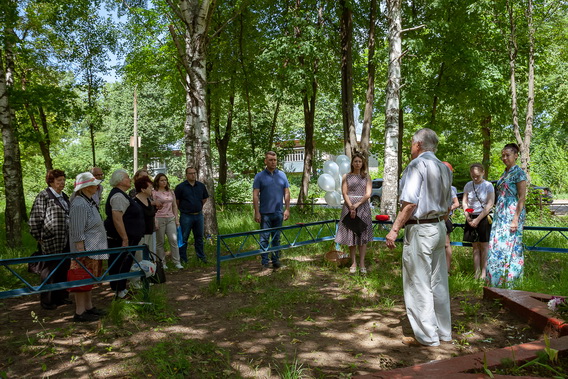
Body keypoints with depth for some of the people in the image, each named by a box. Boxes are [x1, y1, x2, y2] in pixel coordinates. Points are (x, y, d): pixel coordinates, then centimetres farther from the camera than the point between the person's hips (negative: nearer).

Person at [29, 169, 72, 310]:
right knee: (49, 272, 4)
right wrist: (39, 238, -8)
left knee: (64, 270, 13)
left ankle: (61, 296, 27)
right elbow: (34, 220, -10)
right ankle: (47, 301, 16)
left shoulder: (64, 197, 13)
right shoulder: (43, 196, -9)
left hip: (65, 241, 7)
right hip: (51, 242, -7)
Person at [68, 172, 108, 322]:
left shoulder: (89, 201, 11)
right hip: (85, 250, -10)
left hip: (94, 249, 10)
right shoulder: (79, 204, -20)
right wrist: (80, 251, -22)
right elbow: (77, 232, -22)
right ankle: (79, 313, 8)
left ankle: (88, 307, 29)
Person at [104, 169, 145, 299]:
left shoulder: (121, 194, 16)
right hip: (120, 238, -11)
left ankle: (120, 288, 25)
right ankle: (119, 291, 5)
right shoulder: (118, 196, -19)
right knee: (122, 263, -3)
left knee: (119, 264, 16)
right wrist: (125, 238, -26)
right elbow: (117, 218, -27)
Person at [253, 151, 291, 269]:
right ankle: (264, 262, 9)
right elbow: (255, 195, -4)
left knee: (276, 238, 11)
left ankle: (276, 260, 20)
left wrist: (287, 209, 2)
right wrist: (257, 212, -10)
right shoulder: (259, 176, -1)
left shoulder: (282, 175, 8)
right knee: (264, 238, 1)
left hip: (278, 212, 3)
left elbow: (287, 193, 9)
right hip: (265, 213, -3)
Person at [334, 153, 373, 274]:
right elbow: (344, 194, -1)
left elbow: (368, 194, -2)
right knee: (350, 235, 1)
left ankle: (362, 264, 6)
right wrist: (351, 207, -14)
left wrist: (357, 205, -14)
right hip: (349, 207, 0)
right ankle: (353, 263, 8)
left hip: (363, 207, 0)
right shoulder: (346, 177, 7)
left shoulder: (366, 177, 8)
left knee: (363, 236, 1)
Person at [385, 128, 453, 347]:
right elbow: (447, 205, 18)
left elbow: (410, 203, -20)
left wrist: (395, 229, -17)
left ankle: (426, 336, 8)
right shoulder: (444, 169, 13)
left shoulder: (417, 165, -12)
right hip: (439, 228, 9)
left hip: (420, 230, -9)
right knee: (438, 283, 15)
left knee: (418, 285, 0)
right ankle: (443, 332, 25)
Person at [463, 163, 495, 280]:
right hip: (471, 218, 3)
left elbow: (489, 205, -10)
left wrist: (477, 219, -12)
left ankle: (483, 274, 5)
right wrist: (467, 216, -8)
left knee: (484, 246, 0)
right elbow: (464, 201, 7)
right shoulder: (468, 185, 5)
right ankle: (476, 274, 9)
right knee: (475, 247, 6)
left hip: (484, 218, -3)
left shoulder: (488, 186, -6)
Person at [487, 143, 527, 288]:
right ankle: (497, 281, 14)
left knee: (508, 246, -7)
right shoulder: (505, 173, 16)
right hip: (500, 214, 8)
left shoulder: (518, 173, -7)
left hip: (512, 213, -8)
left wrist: (516, 219, -19)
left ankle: (510, 282, 0)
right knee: (497, 247, 6)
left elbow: (522, 198, -12)